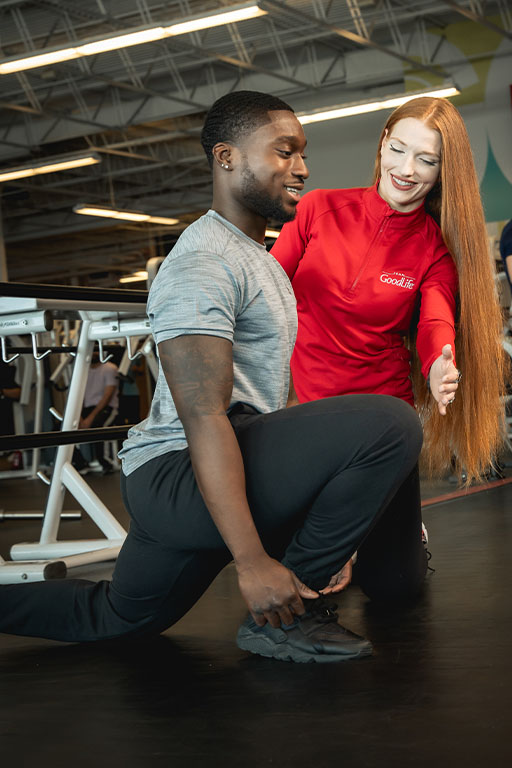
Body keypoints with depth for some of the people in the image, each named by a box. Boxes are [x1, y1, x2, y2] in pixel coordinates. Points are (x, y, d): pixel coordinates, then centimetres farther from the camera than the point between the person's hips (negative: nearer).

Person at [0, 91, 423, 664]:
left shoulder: (255, 257, 20)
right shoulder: (203, 265, -15)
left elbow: (261, 387, 26)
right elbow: (203, 419, -24)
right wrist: (252, 561, -29)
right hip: (177, 473, -11)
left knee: (114, 618, 25)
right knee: (387, 424, -24)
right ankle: (289, 617, -12)